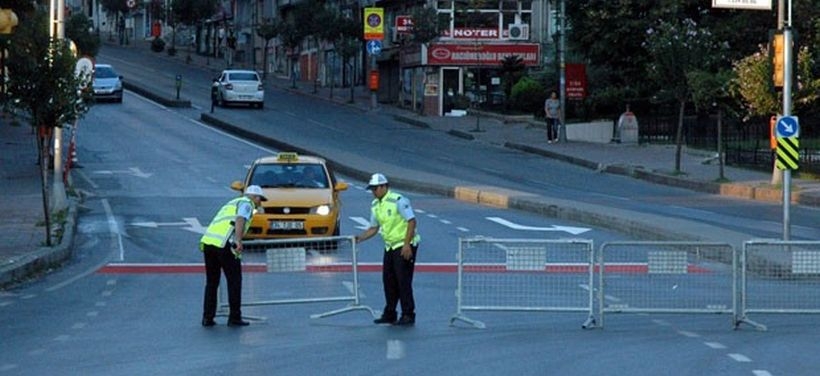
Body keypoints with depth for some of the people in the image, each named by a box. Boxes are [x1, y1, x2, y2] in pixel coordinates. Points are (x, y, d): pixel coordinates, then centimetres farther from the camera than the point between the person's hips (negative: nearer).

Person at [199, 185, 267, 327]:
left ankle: (207, 318, 13)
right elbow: (240, 219, -14)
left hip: (207, 241, 7)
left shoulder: (231, 203, 32)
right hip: (224, 244, -7)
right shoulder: (247, 203, 7)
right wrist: (238, 240, -27)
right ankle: (234, 318, 6)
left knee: (211, 282, 15)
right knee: (234, 281, 4)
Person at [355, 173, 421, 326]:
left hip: (404, 246, -8)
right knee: (388, 281, 8)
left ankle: (408, 315, -3)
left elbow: (411, 221, -18)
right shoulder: (375, 205, 9)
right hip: (390, 247, 8)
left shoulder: (398, 200, -16)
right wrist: (359, 238, 1)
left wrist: (407, 244, -22)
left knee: (403, 281, -9)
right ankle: (389, 314, 17)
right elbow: (374, 228, 17)